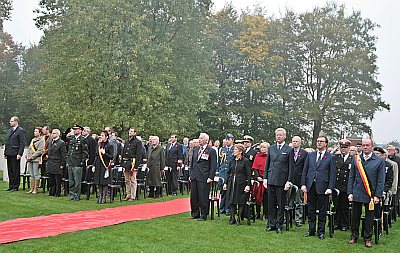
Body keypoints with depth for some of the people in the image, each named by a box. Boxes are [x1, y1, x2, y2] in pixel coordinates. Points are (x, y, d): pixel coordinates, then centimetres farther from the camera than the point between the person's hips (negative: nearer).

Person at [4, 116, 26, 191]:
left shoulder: (20, 130, -7)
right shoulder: (9, 130, 18)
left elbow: (22, 143, -12)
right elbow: (7, 142, 21)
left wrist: (19, 154, -18)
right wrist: (5, 152, 14)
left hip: (15, 155, -8)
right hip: (9, 154, 8)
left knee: (15, 171, -2)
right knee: (10, 171, 11)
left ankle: (15, 187, 4)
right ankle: (11, 186, 17)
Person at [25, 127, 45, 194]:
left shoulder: (41, 140, -6)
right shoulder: (33, 139, 18)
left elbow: (40, 151, -13)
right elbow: (29, 148, 21)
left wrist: (32, 157, -14)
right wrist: (27, 155, 5)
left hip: (36, 159, -7)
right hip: (29, 160, 7)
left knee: (36, 175, -4)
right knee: (32, 175, 10)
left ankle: (35, 189, 1)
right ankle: (32, 188, 15)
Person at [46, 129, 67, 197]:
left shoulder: (61, 143, -8)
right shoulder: (51, 142, 15)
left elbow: (64, 155, -9)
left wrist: (62, 165, -12)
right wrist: (48, 161, 16)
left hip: (57, 165, -7)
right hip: (50, 164, 7)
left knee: (57, 181, -1)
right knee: (51, 180, 11)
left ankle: (57, 193, 6)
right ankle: (51, 192, 19)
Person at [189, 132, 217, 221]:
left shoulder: (211, 151, -4)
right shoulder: (195, 150, 15)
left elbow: (213, 165, -7)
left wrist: (210, 177, -12)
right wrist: (191, 174, 15)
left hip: (204, 178, -6)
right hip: (194, 177, 6)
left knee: (203, 197, -2)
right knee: (193, 196, 9)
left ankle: (203, 216, 9)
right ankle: (195, 213, 22)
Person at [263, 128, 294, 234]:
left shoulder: (289, 150, -1)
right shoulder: (271, 148, 11)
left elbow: (291, 167, -2)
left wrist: (289, 181, -7)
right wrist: (265, 178, 7)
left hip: (282, 181, -4)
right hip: (271, 180, 4)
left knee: (281, 204, 4)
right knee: (271, 203, 8)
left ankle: (279, 225, 13)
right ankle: (271, 224, 17)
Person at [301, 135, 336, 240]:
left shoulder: (330, 157, 1)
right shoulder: (310, 155, 11)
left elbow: (332, 174, -2)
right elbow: (305, 170, 10)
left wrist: (330, 188, -10)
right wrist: (303, 184, 2)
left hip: (322, 187, -3)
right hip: (310, 186, 3)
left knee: (322, 211, 5)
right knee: (311, 210, 10)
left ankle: (321, 231, 16)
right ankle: (311, 230, 20)